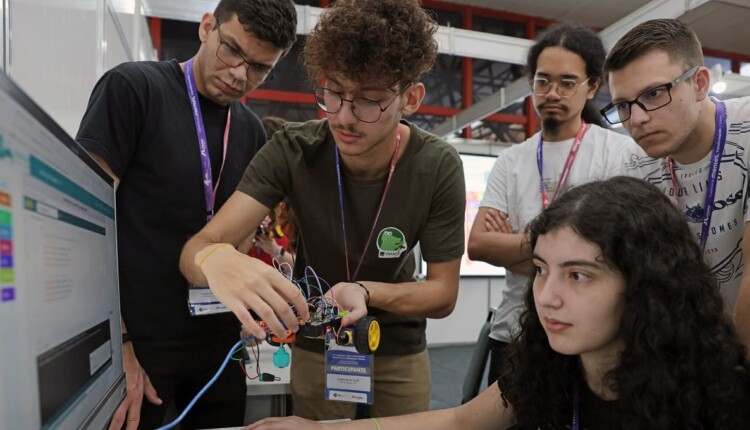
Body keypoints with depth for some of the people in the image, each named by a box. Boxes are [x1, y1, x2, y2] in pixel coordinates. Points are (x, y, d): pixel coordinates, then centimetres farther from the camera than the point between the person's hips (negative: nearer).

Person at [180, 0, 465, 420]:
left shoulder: (438, 167, -22)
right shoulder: (293, 150, -22)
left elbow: (444, 294, -17)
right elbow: (198, 246, -27)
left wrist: (365, 291, -35)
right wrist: (215, 259, -52)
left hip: (400, 353, 1)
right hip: (317, 349, 0)